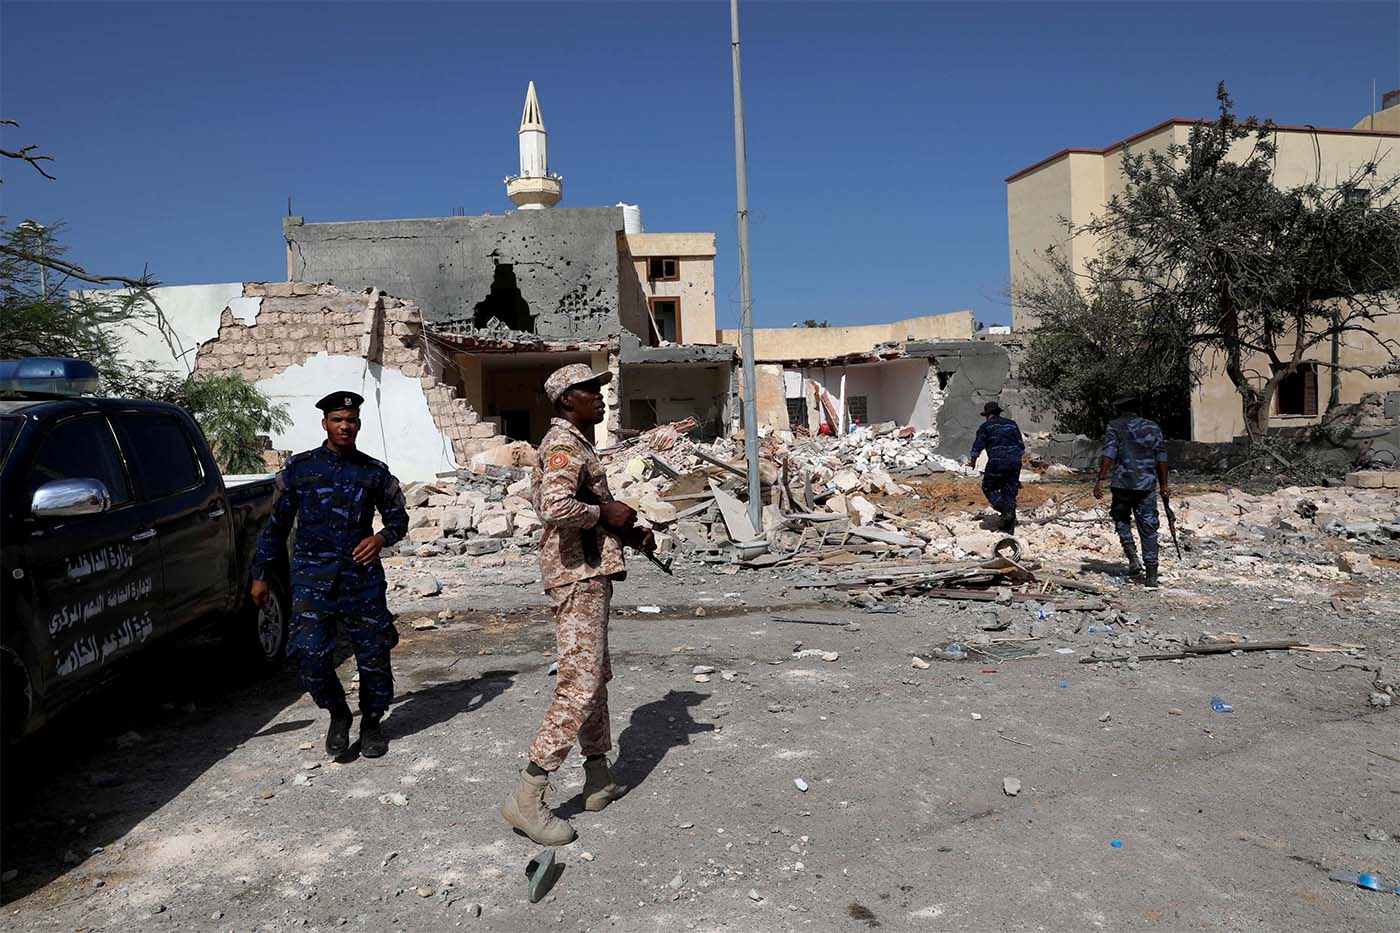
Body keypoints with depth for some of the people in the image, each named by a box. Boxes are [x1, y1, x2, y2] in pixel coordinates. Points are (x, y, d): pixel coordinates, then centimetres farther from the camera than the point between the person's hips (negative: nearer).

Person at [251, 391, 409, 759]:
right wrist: (260, 575, 11)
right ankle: (338, 716, 19)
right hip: (312, 579, 0)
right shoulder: (299, 467, 7)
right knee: (312, 658, -8)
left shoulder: (374, 472, 7)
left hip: (362, 577, 1)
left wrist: (381, 538, -7)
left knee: (374, 655, 3)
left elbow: (398, 517, 15)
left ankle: (372, 722, 25)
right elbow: (276, 524, 12)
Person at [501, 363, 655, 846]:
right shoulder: (563, 445, -14)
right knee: (579, 685, -12)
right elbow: (555, 508, -32)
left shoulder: (578, 444, 19)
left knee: (596, 678, 17)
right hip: (578, 576, -11)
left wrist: (629, 533, 10)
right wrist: (605, 512, -17)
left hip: (590, 574, 11)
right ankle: (526, 797, -8)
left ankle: (598, 780, 28)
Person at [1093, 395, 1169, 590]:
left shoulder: (1115, 426, 1)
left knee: (1121, 519, 20)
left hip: (1123, 484, -2)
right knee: (1148, 529, 5)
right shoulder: (1153, 427, 12)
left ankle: (1132, 556, -1)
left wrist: (1100, 480, -12)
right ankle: (1151, 575, 3)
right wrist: (1164, 485, 17)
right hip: (1147, 485, 2)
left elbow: (1109, 455, -10)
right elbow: (1161, 458, 11)